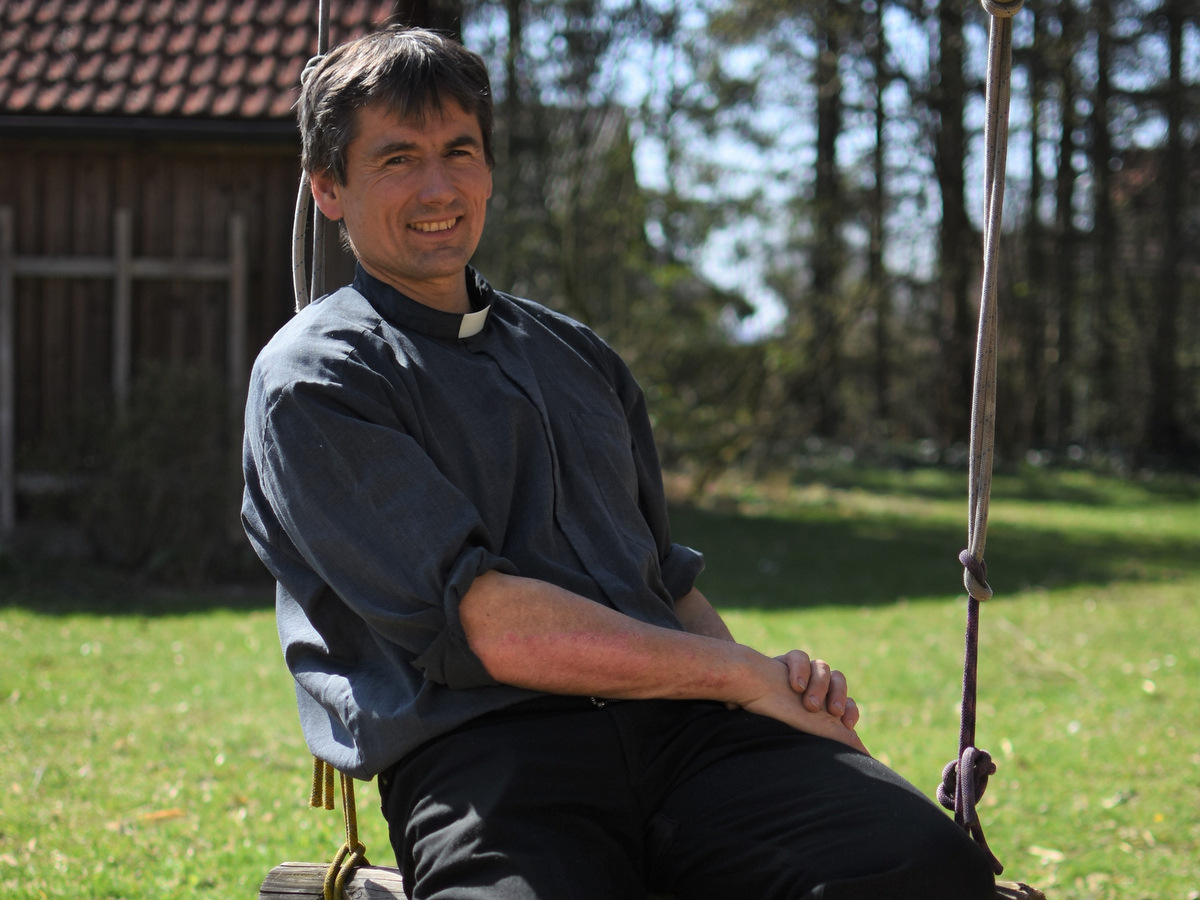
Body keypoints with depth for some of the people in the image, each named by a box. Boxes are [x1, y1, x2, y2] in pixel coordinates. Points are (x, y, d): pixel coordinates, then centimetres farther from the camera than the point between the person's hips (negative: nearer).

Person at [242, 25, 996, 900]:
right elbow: (485, 625, -7)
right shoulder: (310, 382, 4)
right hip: (485, 753, -5)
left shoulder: (581, 358, 28)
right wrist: (743, 675, -5)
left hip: (679, 726, 5)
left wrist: (776, 678, 6)